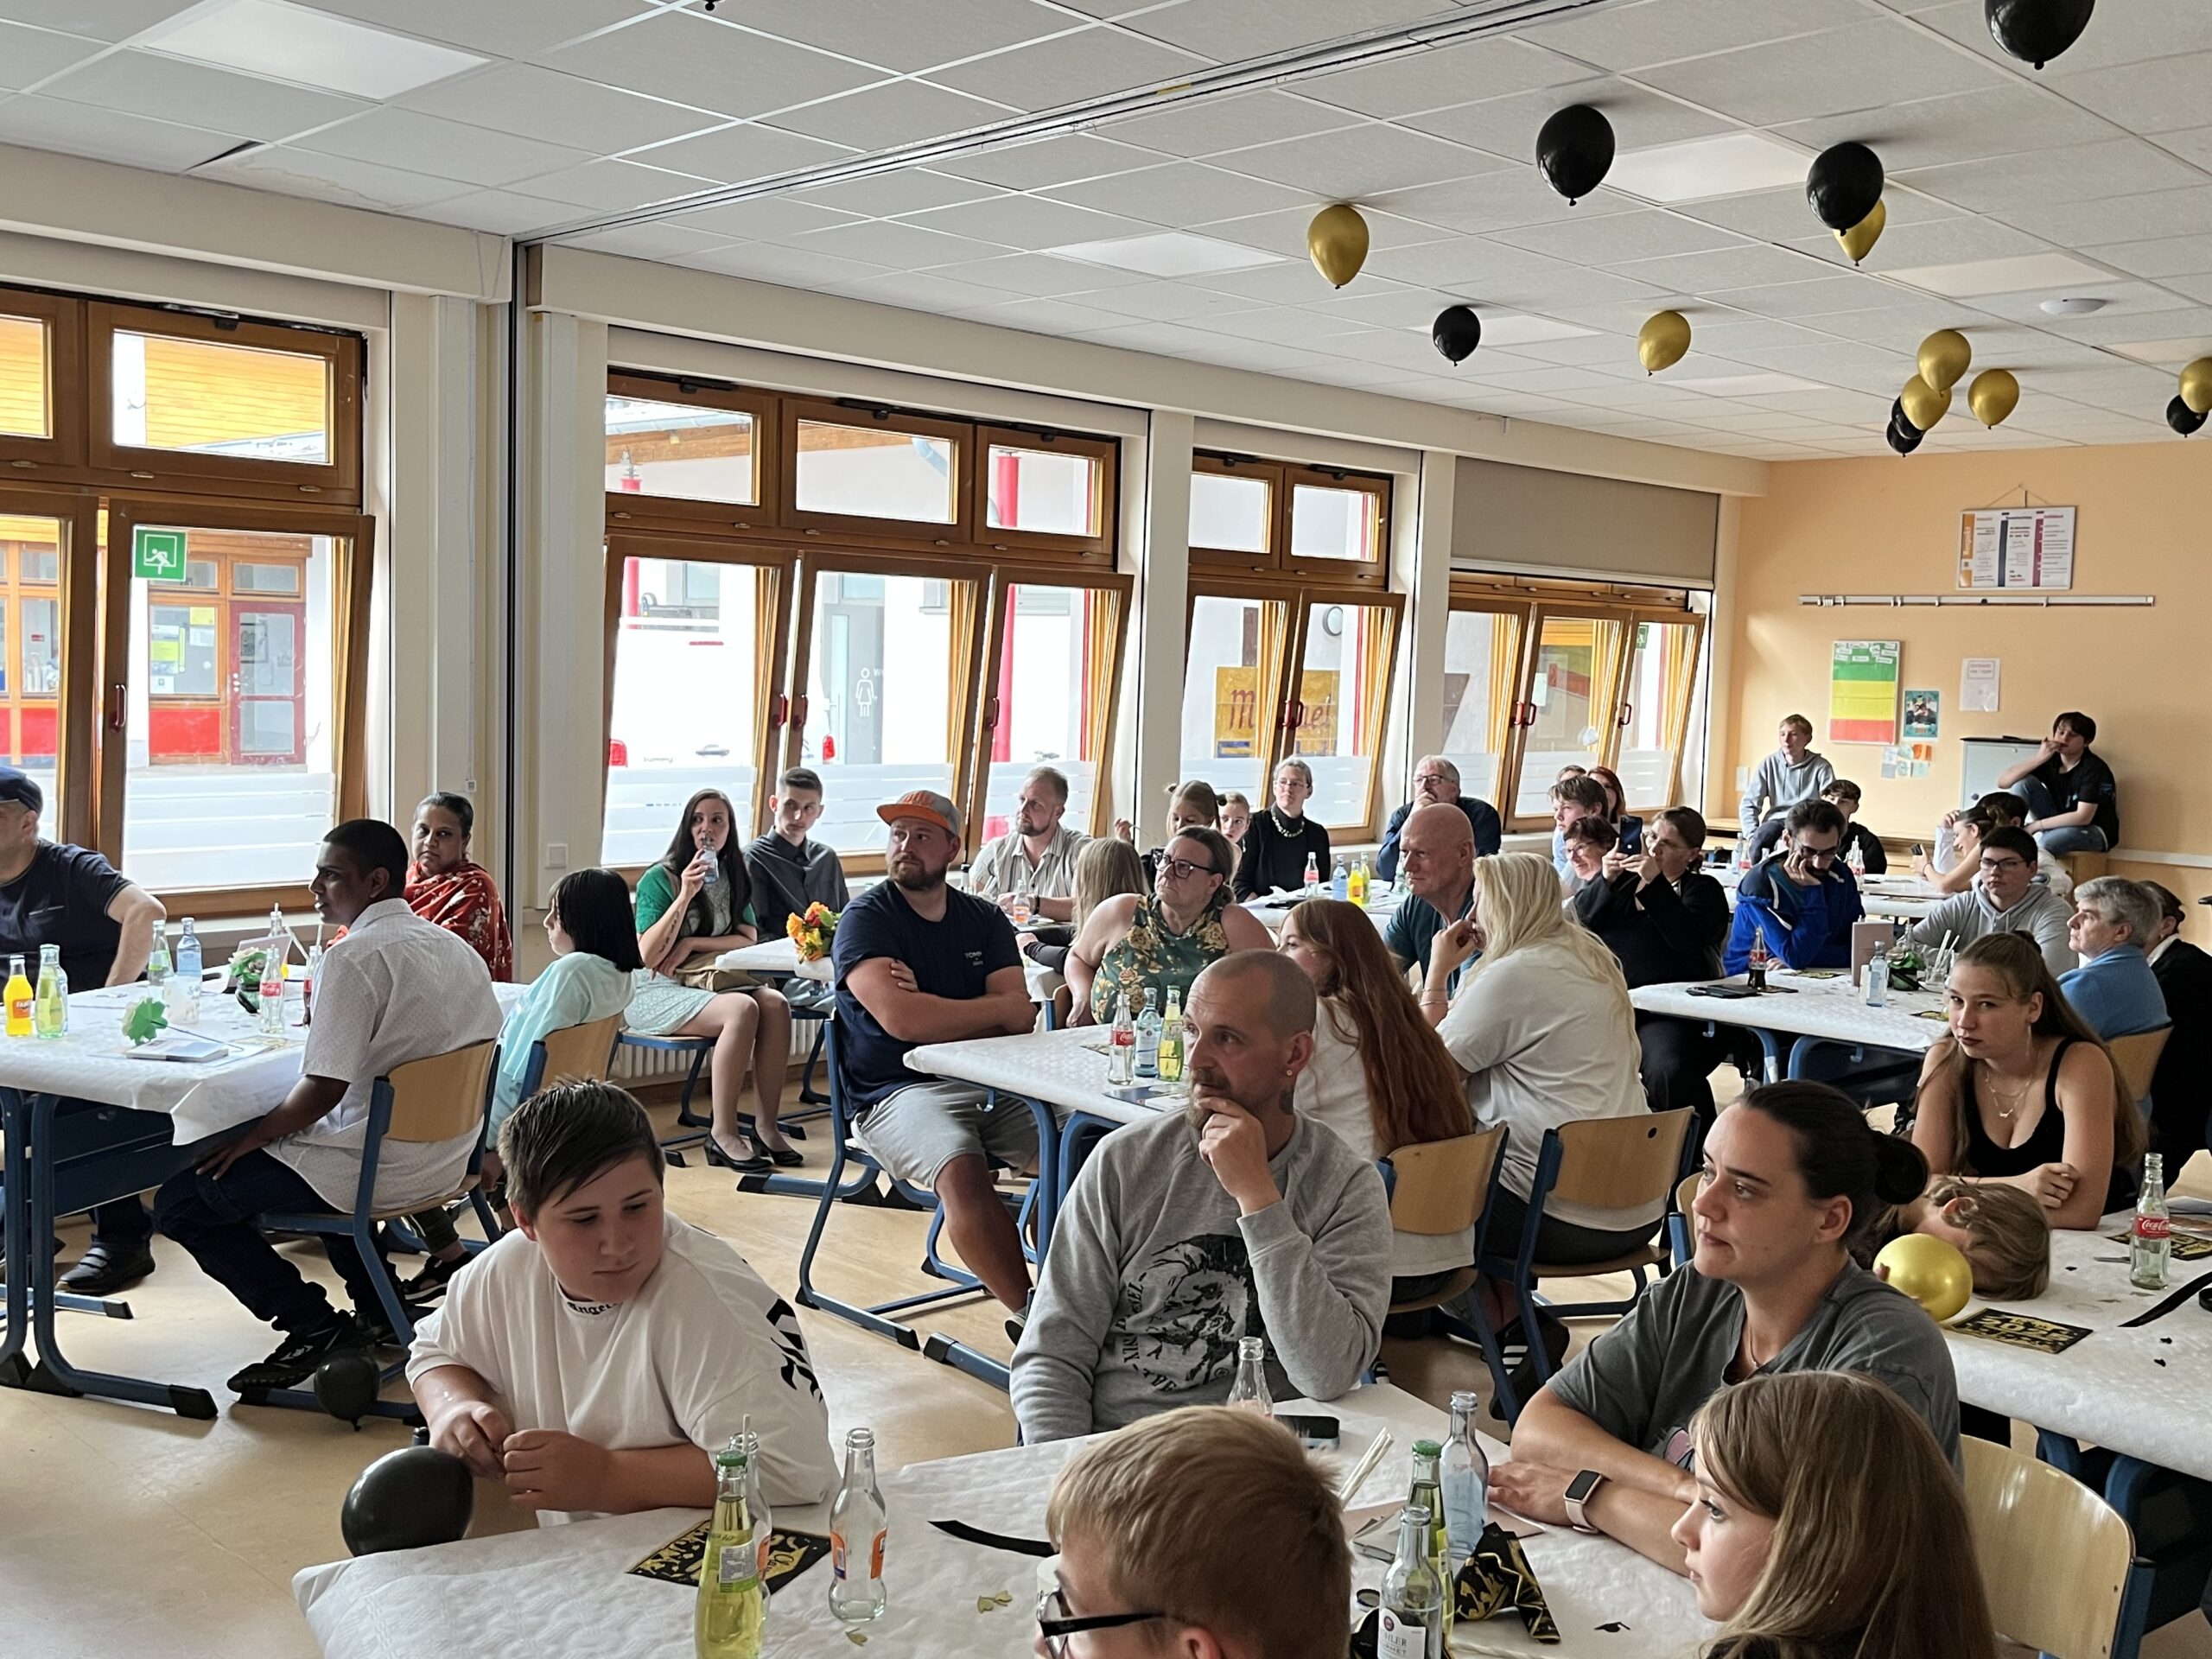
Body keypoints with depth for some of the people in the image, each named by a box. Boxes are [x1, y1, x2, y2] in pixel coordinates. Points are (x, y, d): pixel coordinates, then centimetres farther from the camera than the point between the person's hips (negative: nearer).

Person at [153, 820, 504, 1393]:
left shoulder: (355, 955, -18)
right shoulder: (456, 947, 6)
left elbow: (324, 1089, -22)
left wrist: (252, 1136, -5)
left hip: (378, 1171, -9)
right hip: (447, 1161, 9)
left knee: (181, 1202, 2)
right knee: (321, 1162, 37)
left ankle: (315, 1326, 2)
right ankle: (379, 1308, 27)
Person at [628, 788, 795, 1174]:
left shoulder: (732, 878, 13)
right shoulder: (659, 878, -6)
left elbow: (748, 939, 5)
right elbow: (648, 956, -13)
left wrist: (692, 944, -9)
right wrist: (685, 896, -21)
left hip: (707, 984, 6)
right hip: (654, 994, -6)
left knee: (775, 1004, -24)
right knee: (742, 1009, -32)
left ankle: (766, 1126, -21)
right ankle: (723, 1133, -25)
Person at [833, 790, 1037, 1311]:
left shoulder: (985, 919, 15)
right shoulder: (866, 918, 0)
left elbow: (1020, 1016, 2)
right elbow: (898, 1018, -17)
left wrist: (932, 1010, -12)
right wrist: (993, 1008, -4)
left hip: (990, 1083, 5)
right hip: (900, 1090, -5)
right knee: (962, 1170, -34)